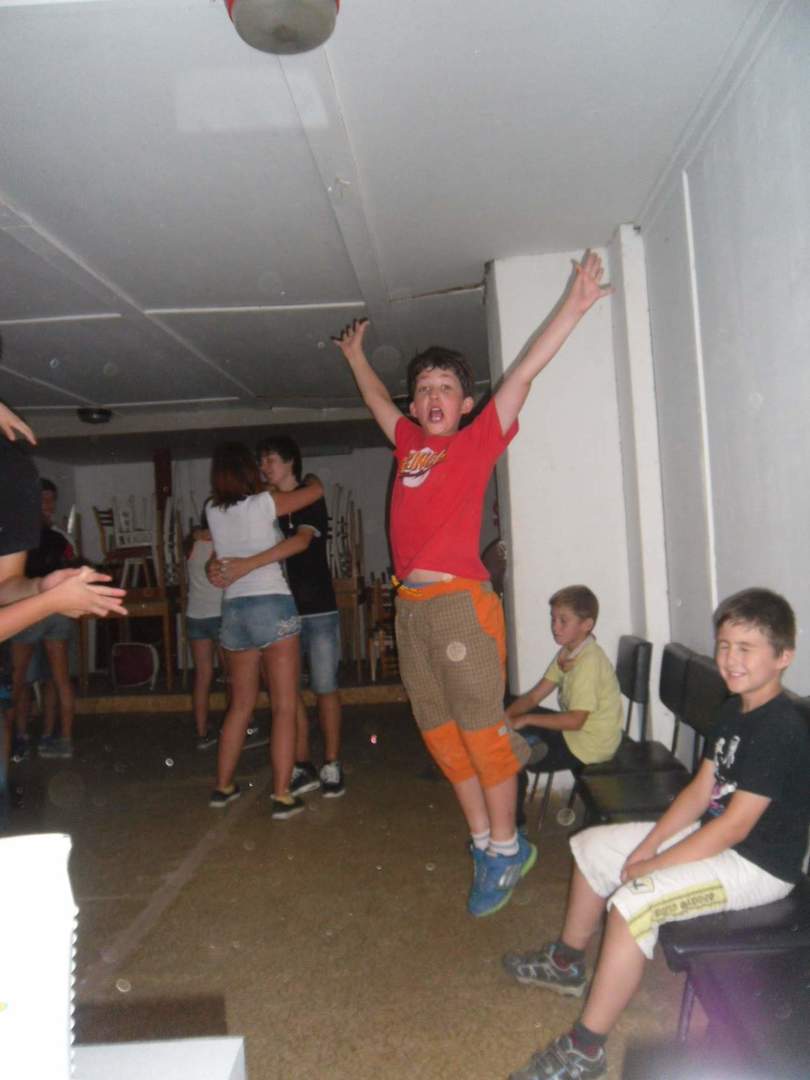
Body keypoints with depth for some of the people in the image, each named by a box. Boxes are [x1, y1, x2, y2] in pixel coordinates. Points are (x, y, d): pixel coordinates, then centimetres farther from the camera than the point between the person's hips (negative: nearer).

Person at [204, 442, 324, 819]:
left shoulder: (213, 513, 8)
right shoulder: (265, 503, -5)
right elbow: (317, 489, 6)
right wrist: (308, 477, 27)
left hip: (233, 609, 6)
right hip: (272, 605, -5)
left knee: (240, 705, 18)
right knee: (284, 706, 0)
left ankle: (223, 786, 26)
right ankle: (282, 796, -1)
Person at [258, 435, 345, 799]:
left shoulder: (310, 500, -4)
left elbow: (301, 541, -21)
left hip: (318, 610, -4)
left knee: (324, 689, 1)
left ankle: (332, 766, 11)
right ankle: (303, 767, 13)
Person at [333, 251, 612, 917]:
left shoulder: (478, 441, 3)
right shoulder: (409, 443, 17)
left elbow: (525, 373, -3)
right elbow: (376, 400, 35)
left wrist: (574, 306, -6)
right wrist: (355, 355, 48)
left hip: (460, 601, -6)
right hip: (411, 606, 6)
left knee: (481, 729, -3)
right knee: (440, 734, 10)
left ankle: (506, 849, 13)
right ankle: (484, 841, 23)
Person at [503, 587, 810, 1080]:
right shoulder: (733, 710, 5)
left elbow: (735, 824, -27)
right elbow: (701, 790, 6)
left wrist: (653, 866, -21)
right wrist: (648, 845, -5)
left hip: (759, 864, -10)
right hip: (715, 835, 10)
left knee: (633, 902, -29)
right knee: (593, 845, 12)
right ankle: (567, 963, 30)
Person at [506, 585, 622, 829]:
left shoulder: (589, 661, -24)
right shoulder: (566, 653, 4)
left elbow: (575, 720, -27)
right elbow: (534, 696, 3)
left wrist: (525, 720, -22)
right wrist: (506, 716, -13)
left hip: (589, 746, -9)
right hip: (572, 729, 9)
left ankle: (515, 825, 8)